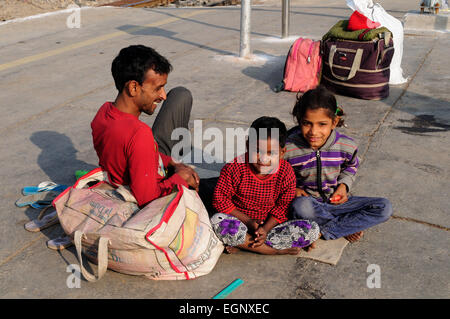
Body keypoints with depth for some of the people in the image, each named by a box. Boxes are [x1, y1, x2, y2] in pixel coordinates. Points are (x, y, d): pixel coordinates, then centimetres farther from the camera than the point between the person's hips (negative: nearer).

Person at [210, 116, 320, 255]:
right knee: (217, 221, -34)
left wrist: (266, 229, -18)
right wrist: (248, 222, -15)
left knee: (312, 230, -18)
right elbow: (220, 199, -10)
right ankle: (276, 250, -24)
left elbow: (282, 207, -2)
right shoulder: (234, 167, -16)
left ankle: (242, 244, -22)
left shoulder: (286, 173, -10)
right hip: (241, 223, -2)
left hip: (269, 225, 2)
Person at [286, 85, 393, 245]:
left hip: (335, 201, 4)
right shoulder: (289, 148, -18)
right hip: (308, 201, -3)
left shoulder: (347, 146, -11)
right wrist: (292, 190, -18)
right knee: (301, 206, -41)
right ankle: (346, 229, -13)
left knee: (385, 208, -13)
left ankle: (323, 231, -17)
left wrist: (344, 185, -5)